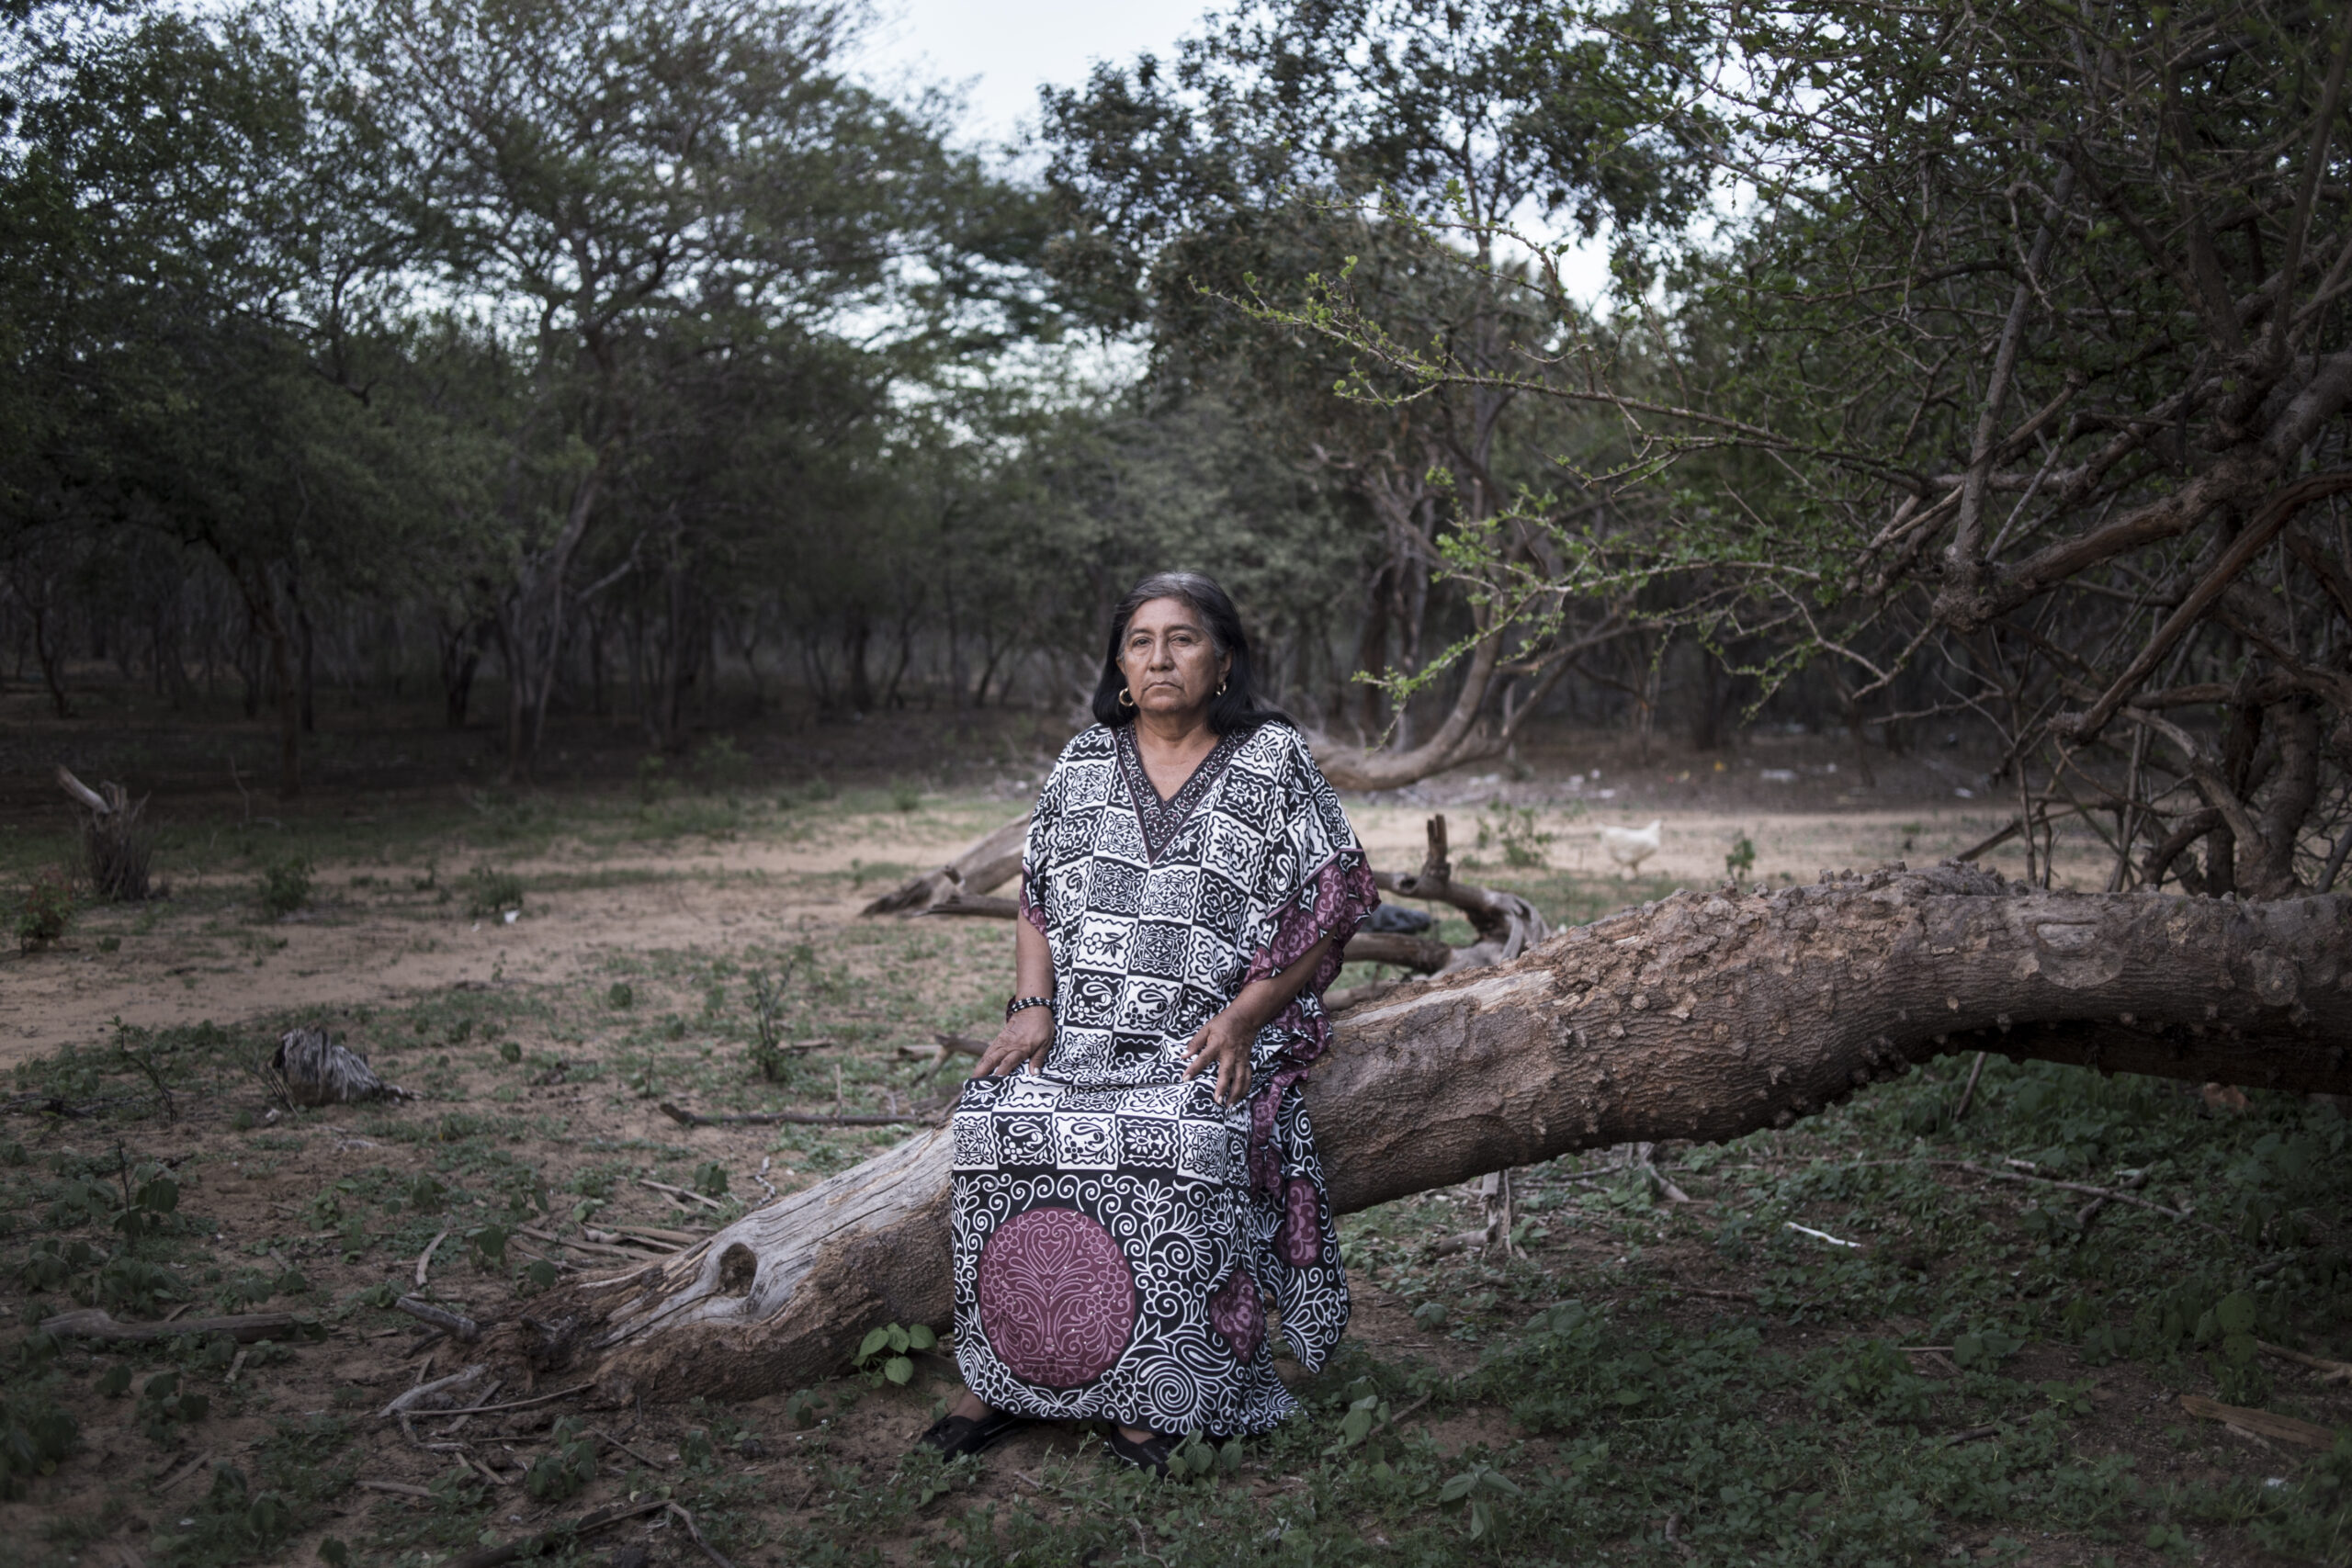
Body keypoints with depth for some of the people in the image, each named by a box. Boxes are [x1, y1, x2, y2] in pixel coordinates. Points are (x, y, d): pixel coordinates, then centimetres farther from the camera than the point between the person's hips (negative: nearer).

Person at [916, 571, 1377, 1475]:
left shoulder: (1274, 762, 4)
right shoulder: (1084, 763, 15)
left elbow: (1328, 916, 2)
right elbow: (1036, 901, 16)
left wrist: (1243, 1017, -10)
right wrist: (1032, 1007, -1)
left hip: (1213, 1038, -3)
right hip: (1081, 1029, 3)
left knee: (1187, 1131, -34)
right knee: (1000, 1114, -25)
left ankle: (1153, 1397, -22)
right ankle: (1000, 1377, -14)